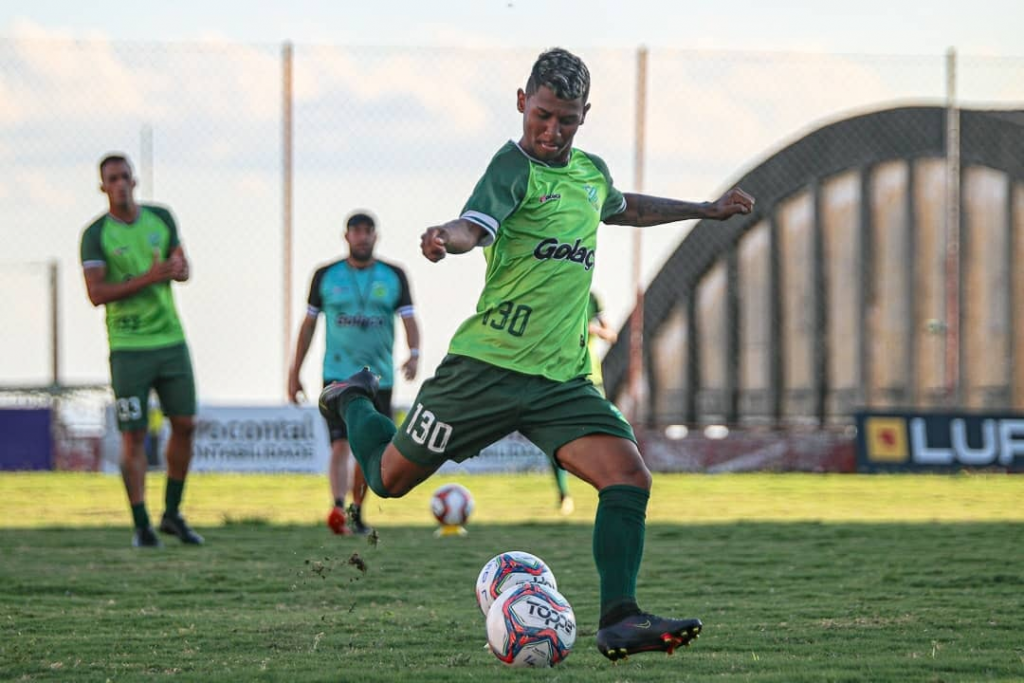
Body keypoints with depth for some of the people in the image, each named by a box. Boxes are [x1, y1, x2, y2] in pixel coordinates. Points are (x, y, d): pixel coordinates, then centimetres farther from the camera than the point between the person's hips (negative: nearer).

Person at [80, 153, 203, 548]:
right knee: (134, 435, -5)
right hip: (128, 348, -4)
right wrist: (147, 279, -23)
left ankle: (172, 513, 19)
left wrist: (177, 267, -10)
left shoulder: (161, 218, 7)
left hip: (171, 341, 4)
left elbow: (182, 269, 15)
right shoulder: (96, 234, -7)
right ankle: (141, 525, 2)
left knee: (185, 424, 4)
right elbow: (96, 293, -15)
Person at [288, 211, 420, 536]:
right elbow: (309, 324, 11)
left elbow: (409, 319, 1)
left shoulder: (394, 276, 6)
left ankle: (356, 512, 26)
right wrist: (294, 372, 11)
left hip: (379, 378, 2)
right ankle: (337, 509, -32)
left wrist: (414, 353, -19)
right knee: (341, 445, -19)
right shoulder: (326, 276, 5)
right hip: (338, 376, -2)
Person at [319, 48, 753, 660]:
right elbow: (475, 226, -29)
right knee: (391, 478, 9)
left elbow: (623, 208, 38)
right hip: (488, 363, -5)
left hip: (563, 376, 5)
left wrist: (707, 210, 44)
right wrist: (447, 238, -52)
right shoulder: (514, 167, -10)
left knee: (630, 479, -16)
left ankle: (620, 619, -16)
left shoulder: (592, 172, 13)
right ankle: (354, 401, 42)